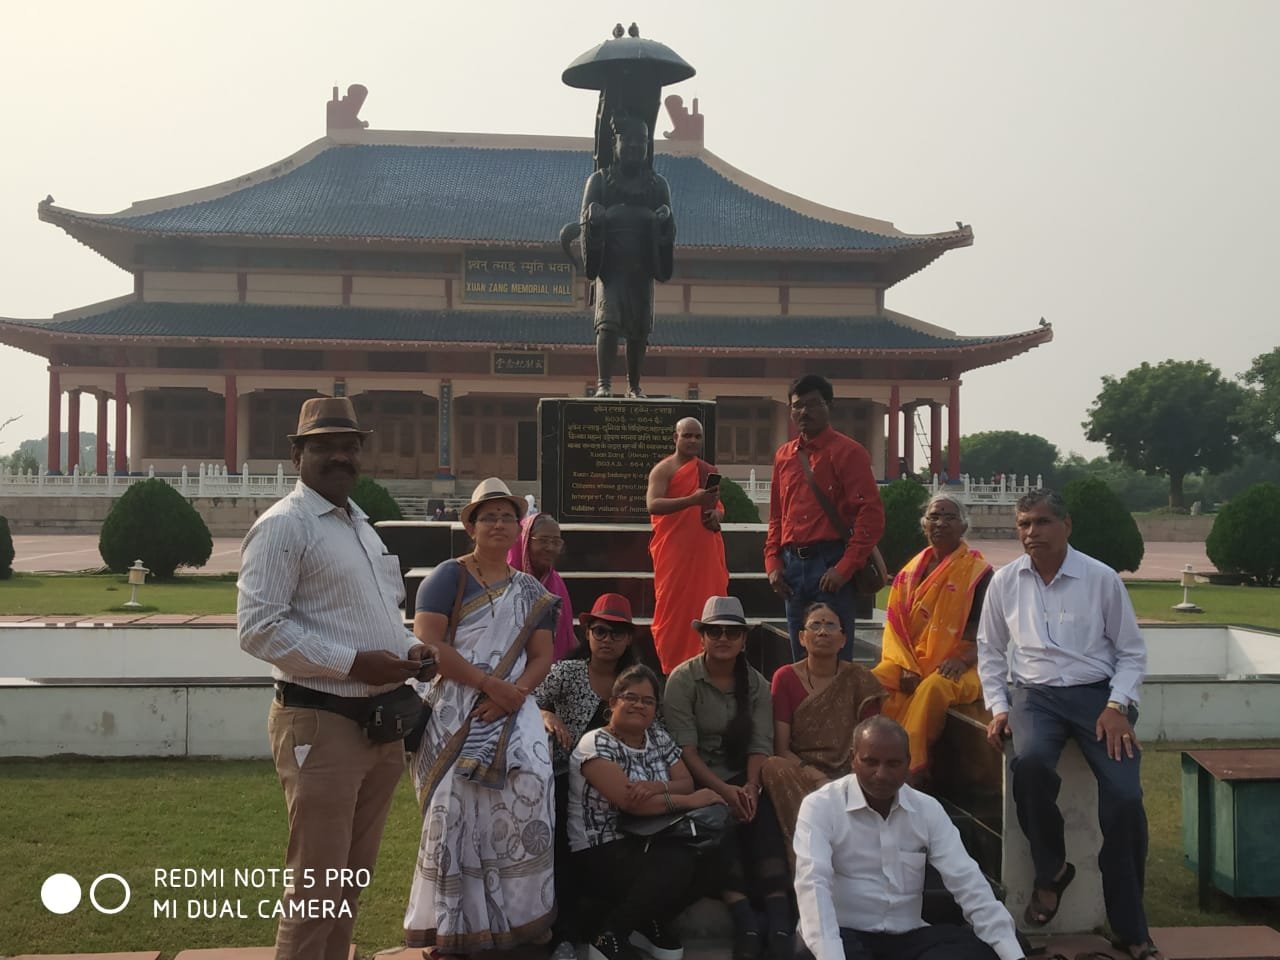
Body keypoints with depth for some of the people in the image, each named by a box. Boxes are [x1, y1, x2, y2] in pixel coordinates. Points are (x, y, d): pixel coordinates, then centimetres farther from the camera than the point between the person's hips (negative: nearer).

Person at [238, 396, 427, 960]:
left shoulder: (360, 523, 16)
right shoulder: (284, 526, -11)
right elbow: (258, 628, -19)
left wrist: (408, 649, 5)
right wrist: (354, 663, -22)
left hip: (381, 722, 9)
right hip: (321, 724, -8)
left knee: (353, 875, 18)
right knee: (317, 886, -1)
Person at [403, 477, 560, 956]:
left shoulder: (531, 591, 15)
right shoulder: (448, 577, 0)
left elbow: (542, 656, 10)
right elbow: (428, 645, -10)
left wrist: (515, 693, -10)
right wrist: (491, 684, -14)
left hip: (512, 711, 3)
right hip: (456, 712, -3)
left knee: (527, 792, -15)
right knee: (459, 808, -9)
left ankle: (516, 917, -6)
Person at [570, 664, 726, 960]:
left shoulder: (659, 738, 11)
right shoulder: (596, 744, -11)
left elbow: (686, 783, 4)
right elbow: (630, 801, -22)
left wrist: (657, 787, -19)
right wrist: (690, 800, -20)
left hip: (647, 842, 7)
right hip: (600, 853, -6)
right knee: (680, 866, -30)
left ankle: (651, 923, 3)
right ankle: (608, 935, -11)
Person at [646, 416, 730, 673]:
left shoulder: (708, 471, 16)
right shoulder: (664, 469, -3)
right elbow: (653, 505, -18)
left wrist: (717, 516, 1)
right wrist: (692, 500, -27)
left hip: (706, 550, 5)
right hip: (673, 551, -5)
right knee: (673, 608, -3)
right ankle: (672, 668, 5)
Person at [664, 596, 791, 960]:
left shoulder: (756, 684, 9)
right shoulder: (682, 679, -3)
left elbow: (760, 745, 0)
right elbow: (685, 747, -12)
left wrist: (750, 787, -18)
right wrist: (722, 789, -21)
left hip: (742, 781, 3)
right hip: (698, 782, -3)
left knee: (763, 814, -27)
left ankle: (778, 911, -38)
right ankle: (742, 913, -44)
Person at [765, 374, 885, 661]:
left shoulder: (848, 452, -5)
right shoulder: (783, 455, 14)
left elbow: (872, 514, -13)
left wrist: (844, 569, -18)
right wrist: (773, 563, 7)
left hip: (830, 565, -6)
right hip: (792, 566, 6)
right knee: (801, 658, 13)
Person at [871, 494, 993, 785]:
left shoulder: (978, 571, 1)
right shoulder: (911, 570, 14)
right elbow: (894, 625, 8)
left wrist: (964, 660, -22)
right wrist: (906, 667, -8)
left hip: (955, 667, -4)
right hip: (911, 660, 4)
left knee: (933, 688, -37)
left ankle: (910, 771, -30)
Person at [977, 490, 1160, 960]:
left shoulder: (1101, 578, 0)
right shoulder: (1004, 582, 6)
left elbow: (1131, 652, 5)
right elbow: (990, 650, 16)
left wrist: (1117, 705, -9)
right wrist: (998, 706, 3)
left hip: (1097, 693, -1)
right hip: (1035, 695, 1)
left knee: (1125, 797, -20)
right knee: (1029, 761, -33)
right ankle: (1050, 869, -6)